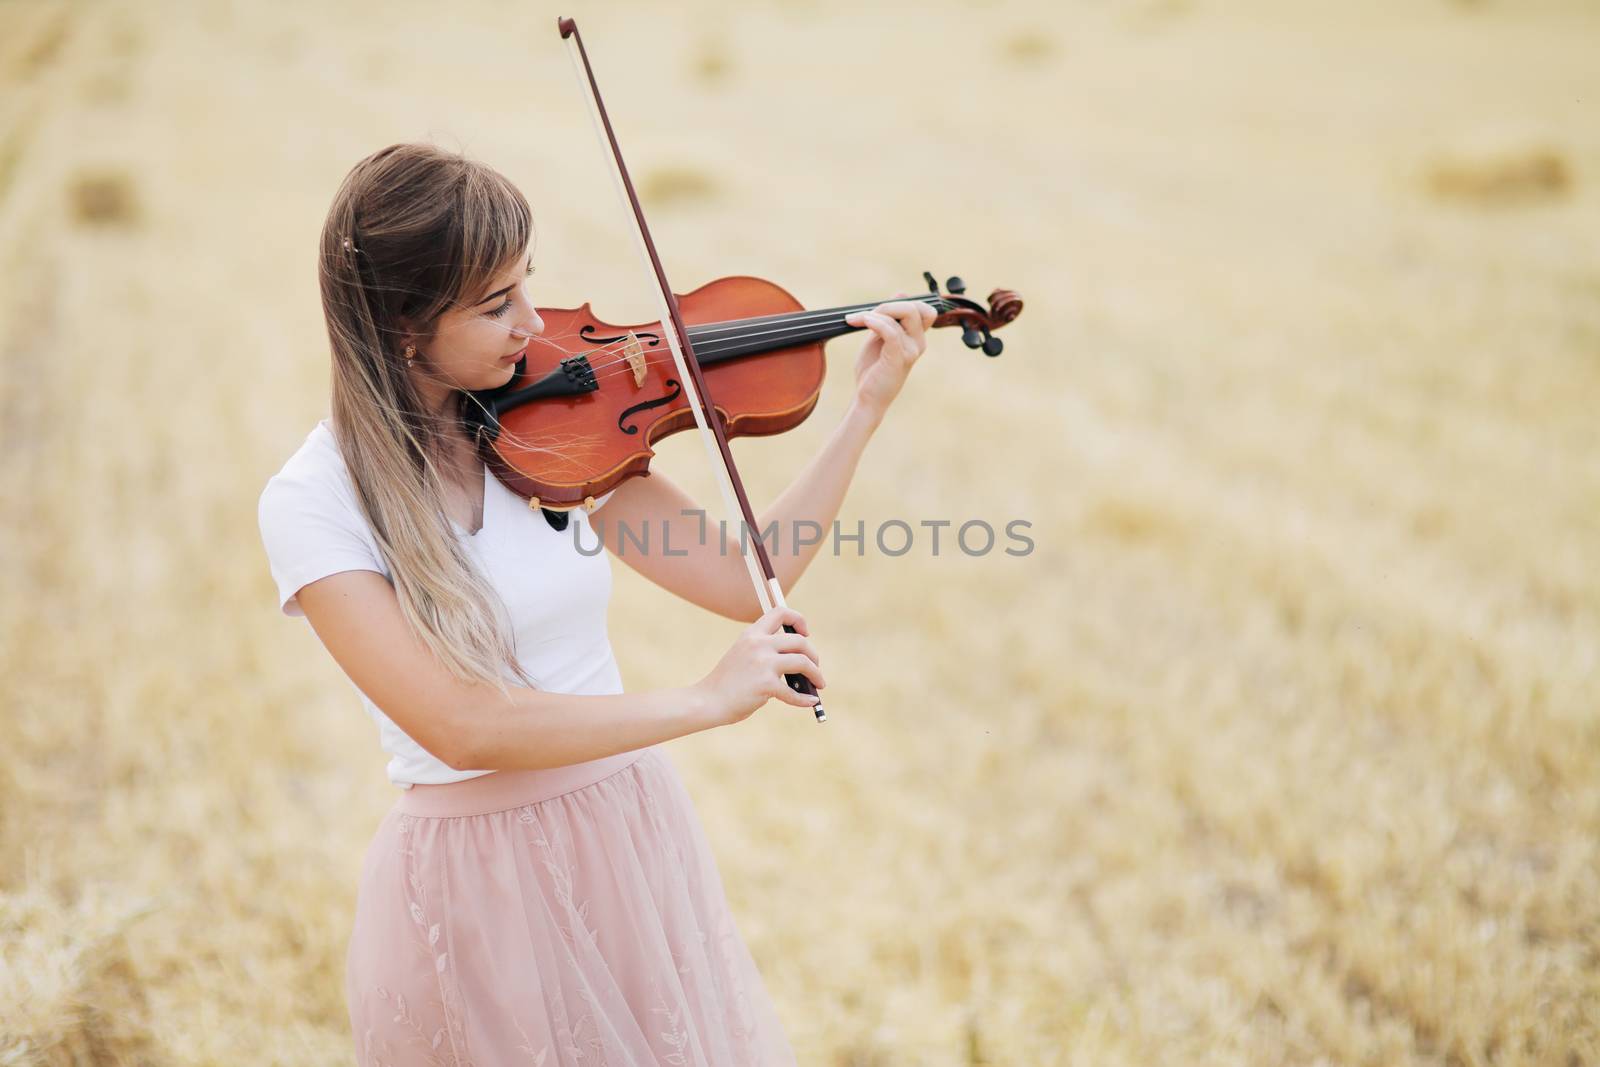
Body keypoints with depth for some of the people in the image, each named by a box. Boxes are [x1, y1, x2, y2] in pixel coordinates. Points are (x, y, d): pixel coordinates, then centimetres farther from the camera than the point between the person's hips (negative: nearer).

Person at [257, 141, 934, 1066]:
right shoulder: (314, 503, -15)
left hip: (635, 839, 5)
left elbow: (744, 582, -2)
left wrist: (868, 410, -5)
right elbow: (458, 725, -24)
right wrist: (704, 702, -25)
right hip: (482, 879, -4)